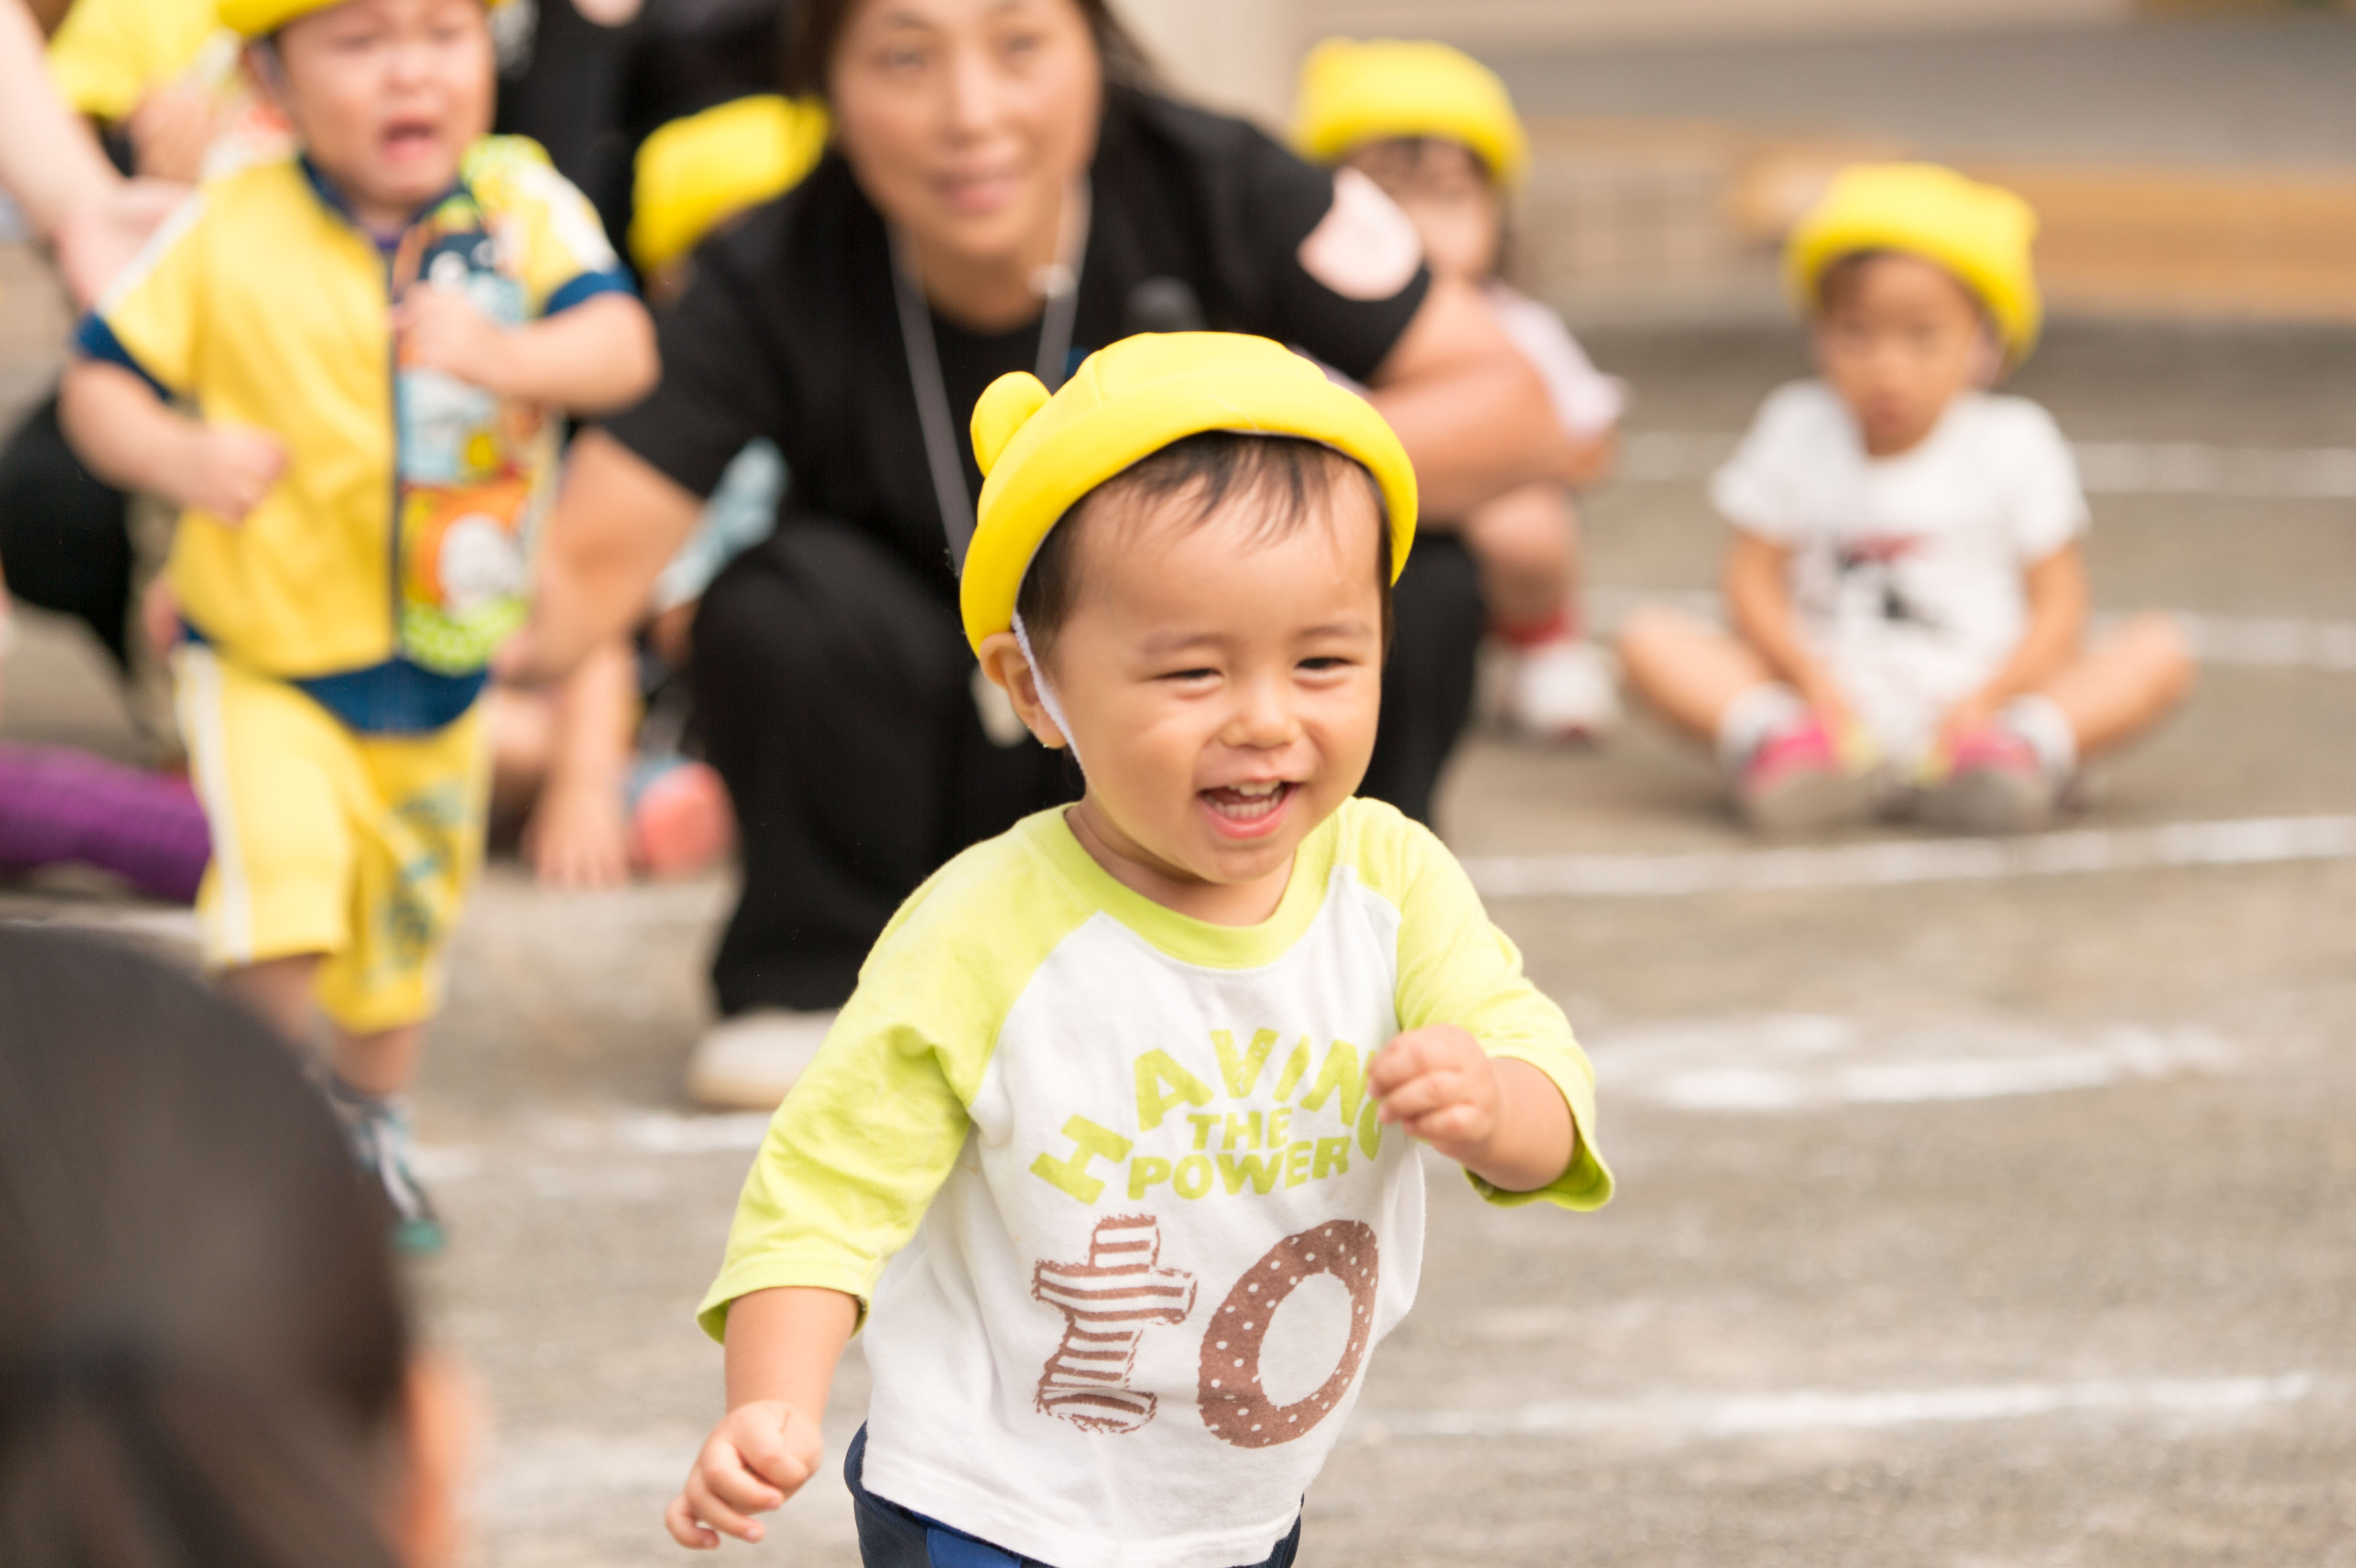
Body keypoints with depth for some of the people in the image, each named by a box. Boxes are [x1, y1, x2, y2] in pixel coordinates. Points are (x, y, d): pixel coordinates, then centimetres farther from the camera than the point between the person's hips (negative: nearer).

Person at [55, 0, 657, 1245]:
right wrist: (179, 456, -27)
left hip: (447, 657, 3)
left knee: (409, 908, 21)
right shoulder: (231, 234, -14)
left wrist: (510, 356, -42)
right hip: (266, 645, -3)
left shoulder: (523, 204, -10)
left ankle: (367, 1126, 48)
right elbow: (99, 381, -7)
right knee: (283, 882, -23)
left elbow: (622, 347, -22)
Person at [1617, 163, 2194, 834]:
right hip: (1835, 695, 1)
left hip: (1977, 696, -1)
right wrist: (1810, 678, -15)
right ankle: (1777, 742, -42)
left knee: (2161, 653, -21)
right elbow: (1755, 579, 3)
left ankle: (2029, 748, -44)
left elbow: (2057, 608, -2)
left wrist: (1985, 702, -18)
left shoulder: (2016, 445, 0)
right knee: (1651, 640, -18)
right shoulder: (1797, 433, 4)